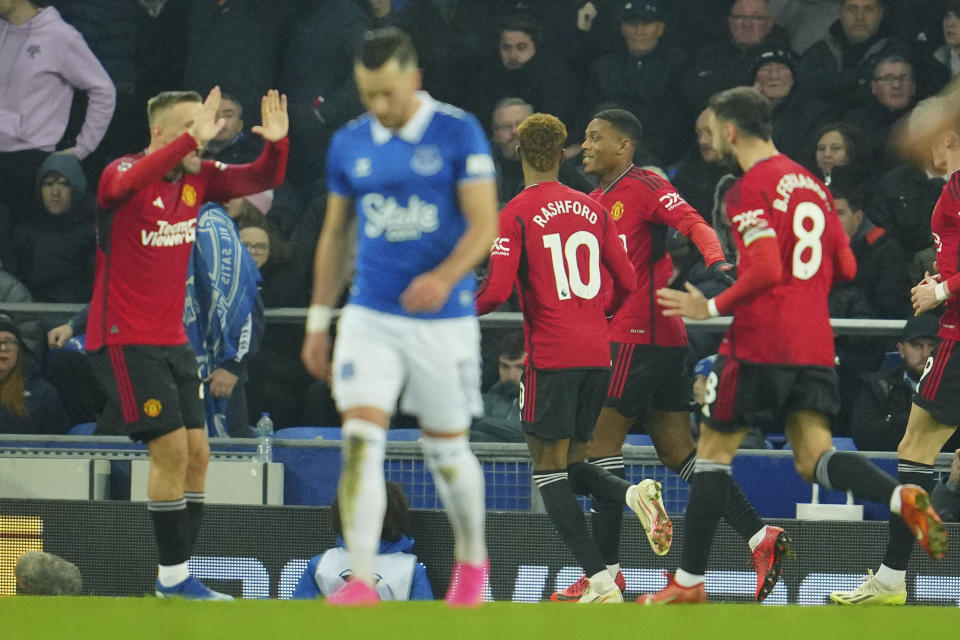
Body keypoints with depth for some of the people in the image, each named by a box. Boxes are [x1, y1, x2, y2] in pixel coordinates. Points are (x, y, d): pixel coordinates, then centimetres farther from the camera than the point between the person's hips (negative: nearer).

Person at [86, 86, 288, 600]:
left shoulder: (198, 178, 6)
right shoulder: (123, 173, -15)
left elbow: (262, 179, 6)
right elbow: (127, 185, -39)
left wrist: (276, 142, -17)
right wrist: (193, 138, -47)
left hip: (172, 340, 8)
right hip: (125, 341, -8)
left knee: (196, 454, 4)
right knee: (172, 448, -13)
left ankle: (178, 577, 10)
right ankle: (172, 577, -6)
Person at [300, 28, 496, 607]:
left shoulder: (459, 133, -6)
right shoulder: (348, 145, 6)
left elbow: (484, 224, -10)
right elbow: (335, 235, 14)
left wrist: (445, 277, -28)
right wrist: (318, 322, 12)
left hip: (443, 320, -2)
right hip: (369, 318, 2)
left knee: (447, 451, 9)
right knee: (360, 441, -14)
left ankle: (472, 559, 33)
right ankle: (361, 580, -18)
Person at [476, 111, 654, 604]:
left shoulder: (517, 214, -5)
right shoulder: (593, 209, 10)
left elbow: (497, 289, -13)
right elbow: (627, 282, 12)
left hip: (551, 355, -6)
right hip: (597, 354, 6)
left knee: (549, 469, -1)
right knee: (571, 465, 17)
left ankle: (600, 582, -12)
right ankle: (635, 494, -14)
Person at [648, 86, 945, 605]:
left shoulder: (750, 189, -10)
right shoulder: (809, 182, 16)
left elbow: (766, 270, -20)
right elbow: (845, 268, 17)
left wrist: (711, 307, -10)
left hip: (759, 343, -7)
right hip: (814, 343, 7)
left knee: (713, 452, 6)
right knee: (814, 458, 0)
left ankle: (688, 581, 9)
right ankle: (902, 499, -28)